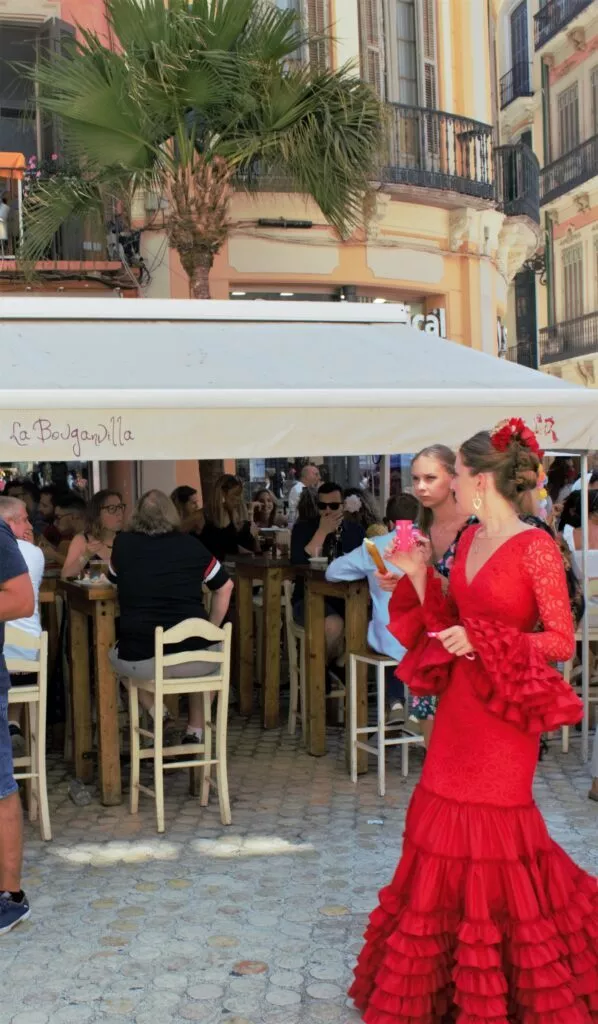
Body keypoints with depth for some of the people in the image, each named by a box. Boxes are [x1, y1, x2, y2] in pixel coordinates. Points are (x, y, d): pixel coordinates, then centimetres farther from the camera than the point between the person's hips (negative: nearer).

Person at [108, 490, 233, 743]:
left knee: (113, 656, 35)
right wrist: (211, 630, 22)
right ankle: (196, 730, 31)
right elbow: (225, 587, 15)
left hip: (142, 659, 0)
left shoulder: (123, 543, 4)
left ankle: (155, 711, 17)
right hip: (195, 656, 1)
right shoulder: (192, 545, 5)